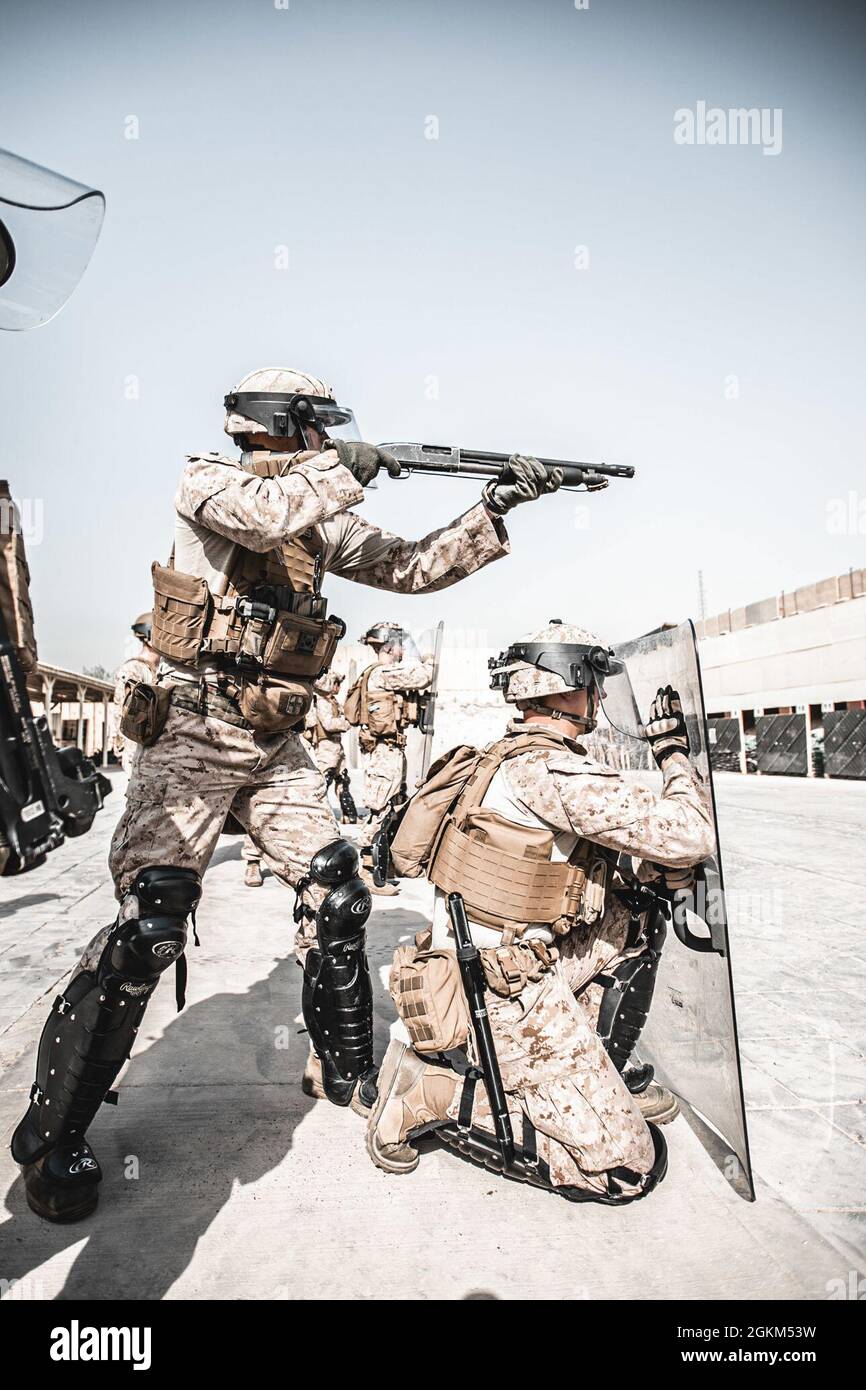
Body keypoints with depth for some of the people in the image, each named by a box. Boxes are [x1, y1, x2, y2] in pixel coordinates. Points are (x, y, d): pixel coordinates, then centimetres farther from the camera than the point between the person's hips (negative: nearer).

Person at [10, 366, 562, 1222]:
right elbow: (262, 514, -24)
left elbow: (414, 568, 11)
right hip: (193, 734, -5)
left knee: (337, 901, 3)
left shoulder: (321, 520, 14)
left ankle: (348, 1072, 25)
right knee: (148, 926, -10)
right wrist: (348, 465, -11)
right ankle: (51, 1136, 10)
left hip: (277, 745, 6)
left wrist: (495, 509, 5)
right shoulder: (204, 482, -1)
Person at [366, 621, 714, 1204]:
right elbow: (691, 837, -21)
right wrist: (675, 751, -5)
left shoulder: (509, 758, 8)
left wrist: (640, 877, 5)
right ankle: (433, 1091, -1)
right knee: (630, 1168, -2)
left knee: (638, 911, 16)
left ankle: (597, 1073, 23)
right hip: (503, 1000, -9)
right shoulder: (551, 772, -24)